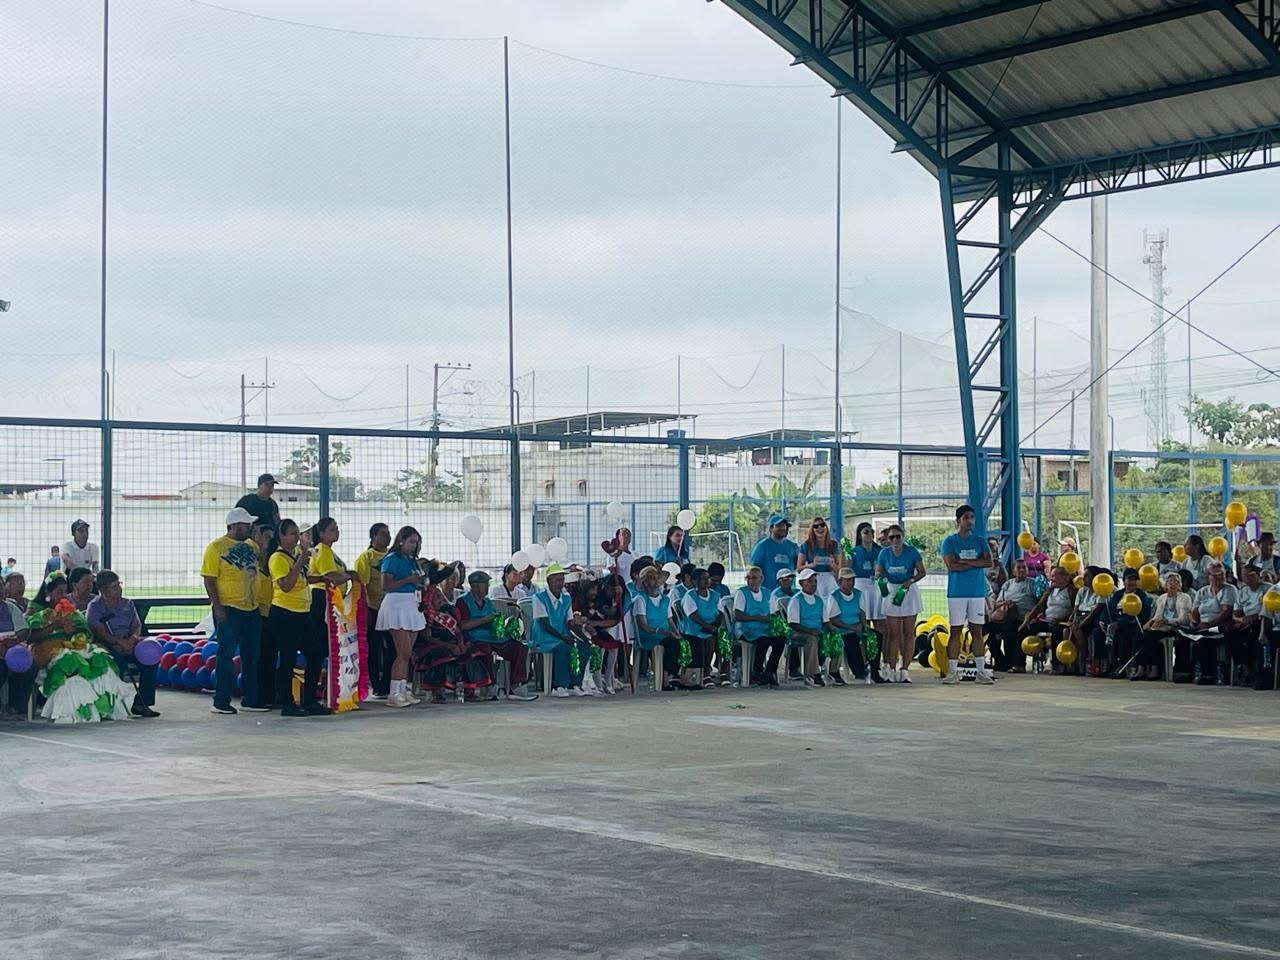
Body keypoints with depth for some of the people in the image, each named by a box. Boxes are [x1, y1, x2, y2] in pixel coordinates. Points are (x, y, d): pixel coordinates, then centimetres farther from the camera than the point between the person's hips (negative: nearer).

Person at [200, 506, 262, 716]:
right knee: (226, 655, -6)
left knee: (252, 655, 10)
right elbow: (209, 579, -10)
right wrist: (217, 607, -18)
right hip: (228, 610, -7)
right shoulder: (216, 547, -6)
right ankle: (221, 702, -3)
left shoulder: (251, 546, 13)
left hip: (252, 609, 7)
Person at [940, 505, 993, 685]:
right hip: (957, 592, -2)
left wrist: (965, 561, -11)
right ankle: (952, 672, 2)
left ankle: (981, 671, 5)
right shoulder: (949, 541, 2)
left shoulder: (980, 540, 10)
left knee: (977, 631, 3)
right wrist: (976, 563, -7)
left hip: (977, 591, 2)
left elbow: (989, 561, -5)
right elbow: (952, 565, -12)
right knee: (956, 631, -1)